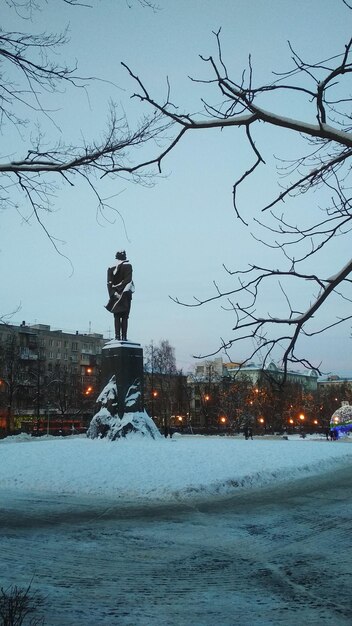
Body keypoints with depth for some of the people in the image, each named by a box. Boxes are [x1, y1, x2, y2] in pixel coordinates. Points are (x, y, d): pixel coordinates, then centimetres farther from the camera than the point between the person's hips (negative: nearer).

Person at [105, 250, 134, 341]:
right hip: (125, 296, -2)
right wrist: (123, 291, -12)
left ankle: (117, 336, -5)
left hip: (115, 295, 2)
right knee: (125, 317, -2)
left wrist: (113, 293, -3)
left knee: (116, 317, 4)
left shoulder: (110, 268, 9)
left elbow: (109, 283, 1)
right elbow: (128, 280, -11)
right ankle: (124, 336, -9)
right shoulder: (128, 266, 0)